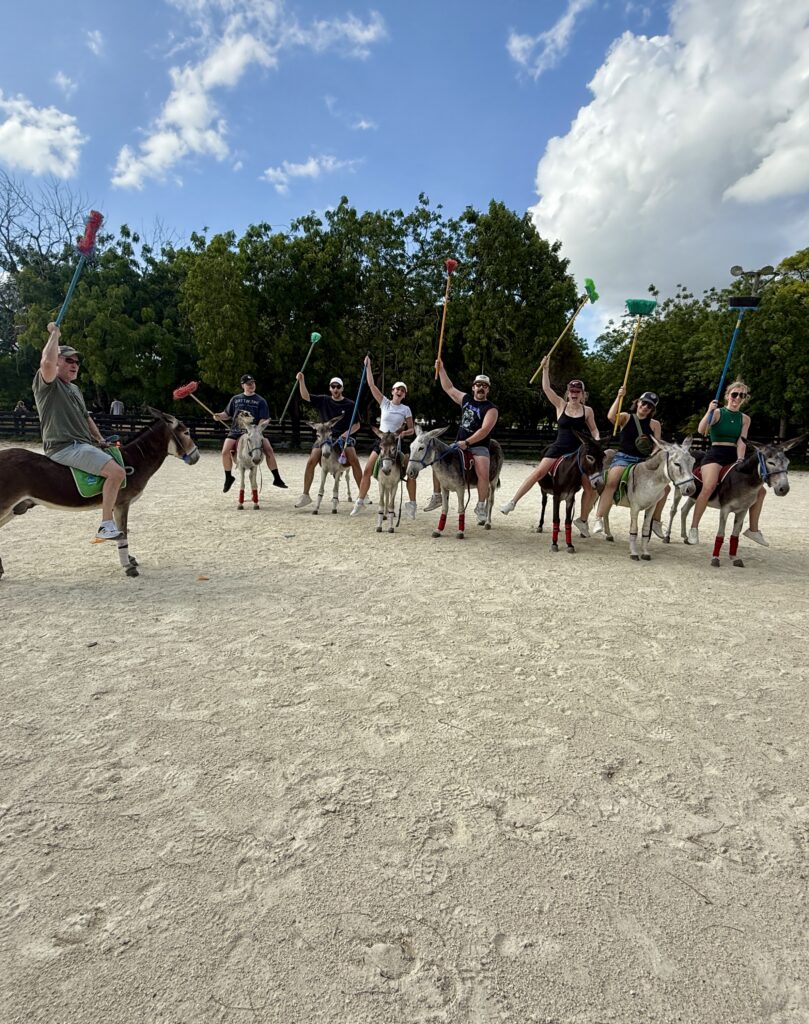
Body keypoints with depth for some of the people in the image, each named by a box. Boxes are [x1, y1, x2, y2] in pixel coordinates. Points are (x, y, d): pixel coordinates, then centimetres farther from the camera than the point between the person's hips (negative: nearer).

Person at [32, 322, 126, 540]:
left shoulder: (74, 389, 27)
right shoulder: (47, 383, -2)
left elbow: (86, 417, 29)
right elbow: (47, 361, -24)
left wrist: (100, 440, 14)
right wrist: (54, 334, -10)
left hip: (85, 445, 10)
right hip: (64, 447, -10)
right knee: (117, 472, -27)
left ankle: (111, 521, 20)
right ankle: (106, 526, -21)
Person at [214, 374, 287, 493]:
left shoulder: (260, 401, 5)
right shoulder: (235, 399, 12)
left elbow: (264, 419, -1)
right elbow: (227, 414, 19)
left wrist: (260, 427, -21)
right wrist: (219, 416, -1)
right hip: (235, 431, 1)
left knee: (269, 450, -18)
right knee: (225, 452, -17)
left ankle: (277, 479, -7)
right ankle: (228, 478, 7)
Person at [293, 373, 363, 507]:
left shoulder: (350, 404, 2)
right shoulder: (323, 400, 7)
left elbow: (357, 425, 4)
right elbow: (305, 396, 0)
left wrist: (346, 433, -11)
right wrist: (301, 381, -13)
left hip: (344, 437, -1)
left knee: (354, 460, -22)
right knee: (311, 461, -13)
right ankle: (305, 495, -2)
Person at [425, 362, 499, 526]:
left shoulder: (491, 409, -8)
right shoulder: (466, 399, 10)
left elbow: (485, 430, -20)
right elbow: (449, 388, 19)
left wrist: (467, 442, -26)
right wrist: (441, 369, 15)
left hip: (478, 446, -6)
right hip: (459, 444, 6)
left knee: (483, 473, -29)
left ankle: (481, 506, -14)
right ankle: (437, 496, 10)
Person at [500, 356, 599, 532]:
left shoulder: (587, 411, 5)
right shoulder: (560, 405, 3)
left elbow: (593, 429, 13)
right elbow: (546, 388, -6)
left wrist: (596, 441, -7)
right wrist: (546, 369, -14)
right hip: (559, 448, -1)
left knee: (590, 486, -3)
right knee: (539, 472, -18)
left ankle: (582, 520, 15)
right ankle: (513, 502, -14)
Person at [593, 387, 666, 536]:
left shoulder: (654, 424, 11)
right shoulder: (626, 417, 4)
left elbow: (657, 446, 6)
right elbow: (611, 417, -18)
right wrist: (619, 397, -20)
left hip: (644, 461, 4)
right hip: (623, 458, -4)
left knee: (664, 486, -4)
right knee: (611, 483, -31)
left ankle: (656, 521, 14)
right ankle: (599, 519, -30)